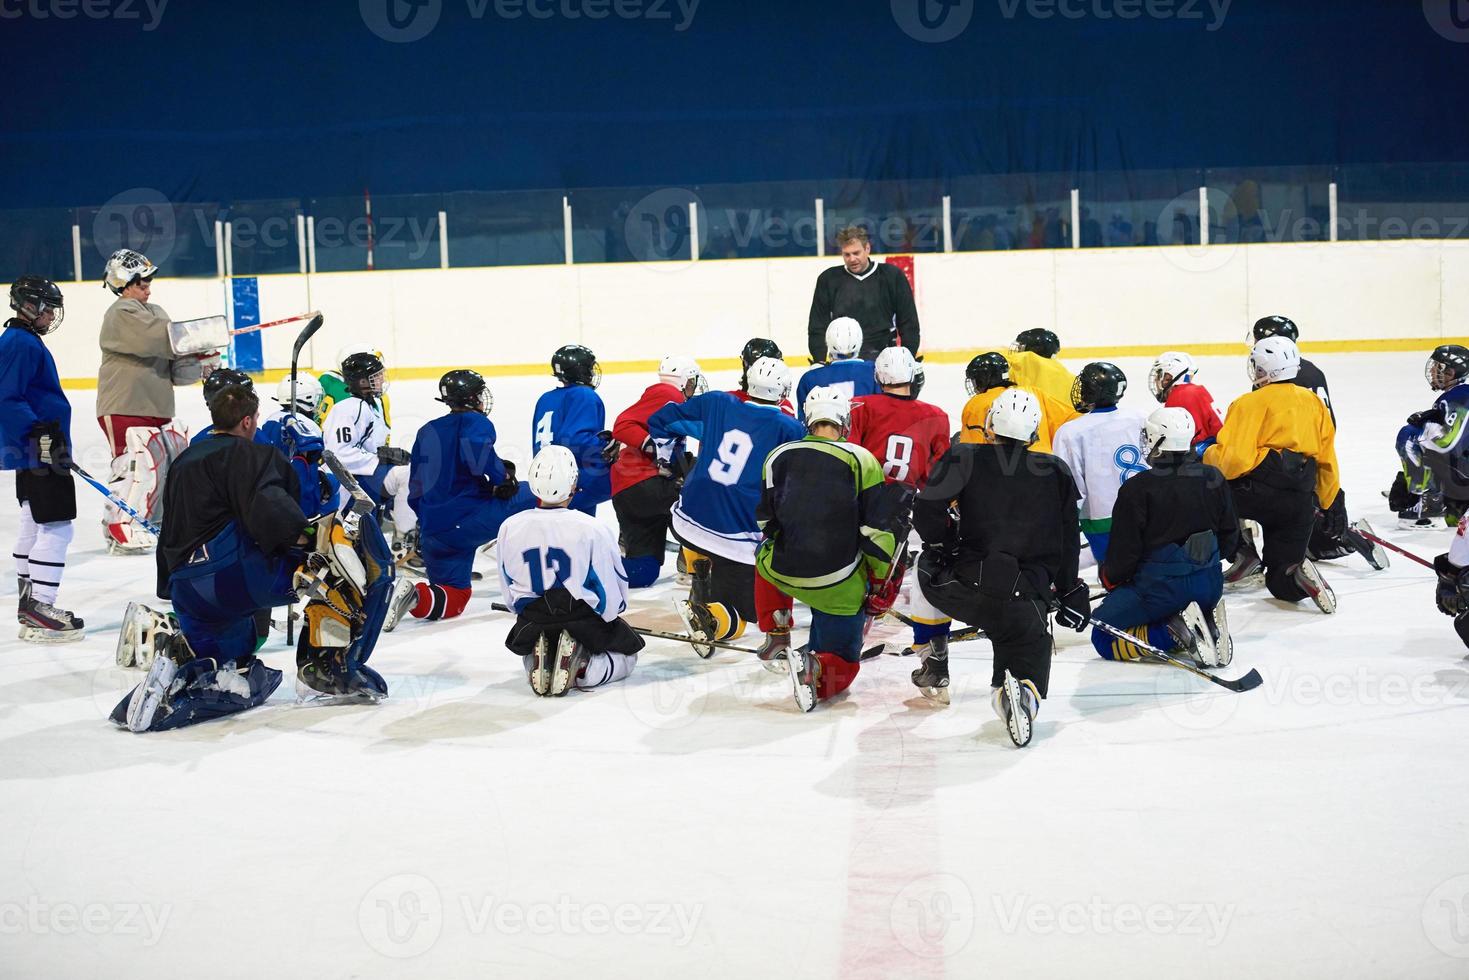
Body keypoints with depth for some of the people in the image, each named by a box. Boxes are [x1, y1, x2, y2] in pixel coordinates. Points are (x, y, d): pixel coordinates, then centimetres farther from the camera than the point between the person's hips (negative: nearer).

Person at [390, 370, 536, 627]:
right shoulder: (475, 421, 0)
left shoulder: (426, 432, 21)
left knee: (453, 600, 18)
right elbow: (475, 450, -25)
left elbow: (415, 489, 23)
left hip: (433, 531, 7)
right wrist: (502, 477, -10)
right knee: (535, 495, 5)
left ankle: (413, 596, -14)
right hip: (469, 517, -7)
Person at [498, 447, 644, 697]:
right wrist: (612, 610, 13)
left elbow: (510, 591, 4)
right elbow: (614, 587, -10)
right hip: (584, 619, -4)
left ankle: (535, 663, 1)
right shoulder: (593, 529, -20)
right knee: (626, 655, 23)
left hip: (533, 622, 4)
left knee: (528, 651, 38)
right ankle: (581, 670, -8)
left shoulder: (509, 528, -9)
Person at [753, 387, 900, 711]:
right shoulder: (861, 460, -6)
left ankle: (776, 632, 32)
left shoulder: (777, 457, 4)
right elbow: (877, 529, -5)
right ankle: (815, 667, -18)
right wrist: (878, 579, 8)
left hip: (784, 572, 3)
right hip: (840, 586, -2)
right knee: (842, 668, 13)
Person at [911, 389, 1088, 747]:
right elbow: (1069, 542, 13)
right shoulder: (1056, 472, 9)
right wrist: (1069, 591, 25)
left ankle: (934, 670, 31)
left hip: (967, 585, 0)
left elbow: (927, 512, -10)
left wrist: (942, 545, 9)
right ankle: (1022, 689, -21)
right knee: (1028, 659, 17)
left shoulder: (964, 458, 1)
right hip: (1026, 596, 1)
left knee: (931, 570, 32)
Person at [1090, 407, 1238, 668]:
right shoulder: (1214, 480, 2)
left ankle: (1175, 632, -14)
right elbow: (1230, 539, 11)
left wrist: (1110, 578, 11)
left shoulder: (1137, 489, -15)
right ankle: (1206, 626, 1)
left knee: (1103, 638, 6)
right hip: (1210, 585, 6)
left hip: (1160, 587, -6)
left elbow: (1124, 551, -10)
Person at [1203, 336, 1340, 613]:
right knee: (1282, 582, 16)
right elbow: (1327, 461, 20)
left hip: (1258, 493, -6)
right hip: (1301, 502, 6)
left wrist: (1208, 457, 7)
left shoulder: (1251, 403, 0)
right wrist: (1333, 505, 27)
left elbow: (1232, 459, -12)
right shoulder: (1315, 403, 19)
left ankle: (1244, 551, 5)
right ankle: (1299, 574, -20)